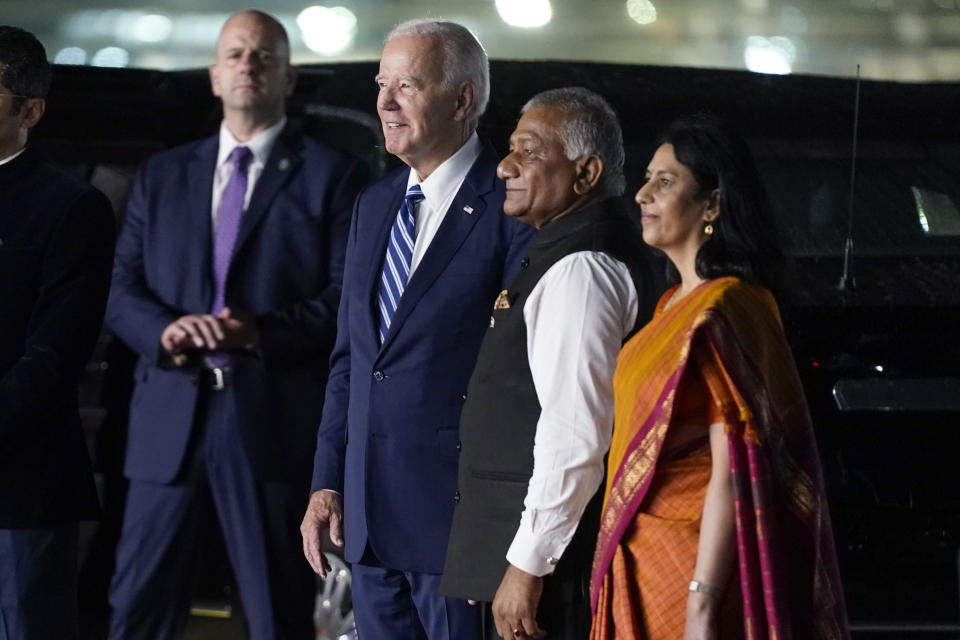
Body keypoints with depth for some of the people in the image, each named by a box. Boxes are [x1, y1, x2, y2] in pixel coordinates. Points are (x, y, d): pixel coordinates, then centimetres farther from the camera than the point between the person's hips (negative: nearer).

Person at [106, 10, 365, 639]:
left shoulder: (331, 176, 5)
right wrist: (167, 328, -11)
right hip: (170, 421, 3)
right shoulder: (162, 175, 17)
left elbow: (346, 297, -3)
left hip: (275, 419, -3)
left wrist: (262, 331, -19)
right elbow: (122, 291, 11)